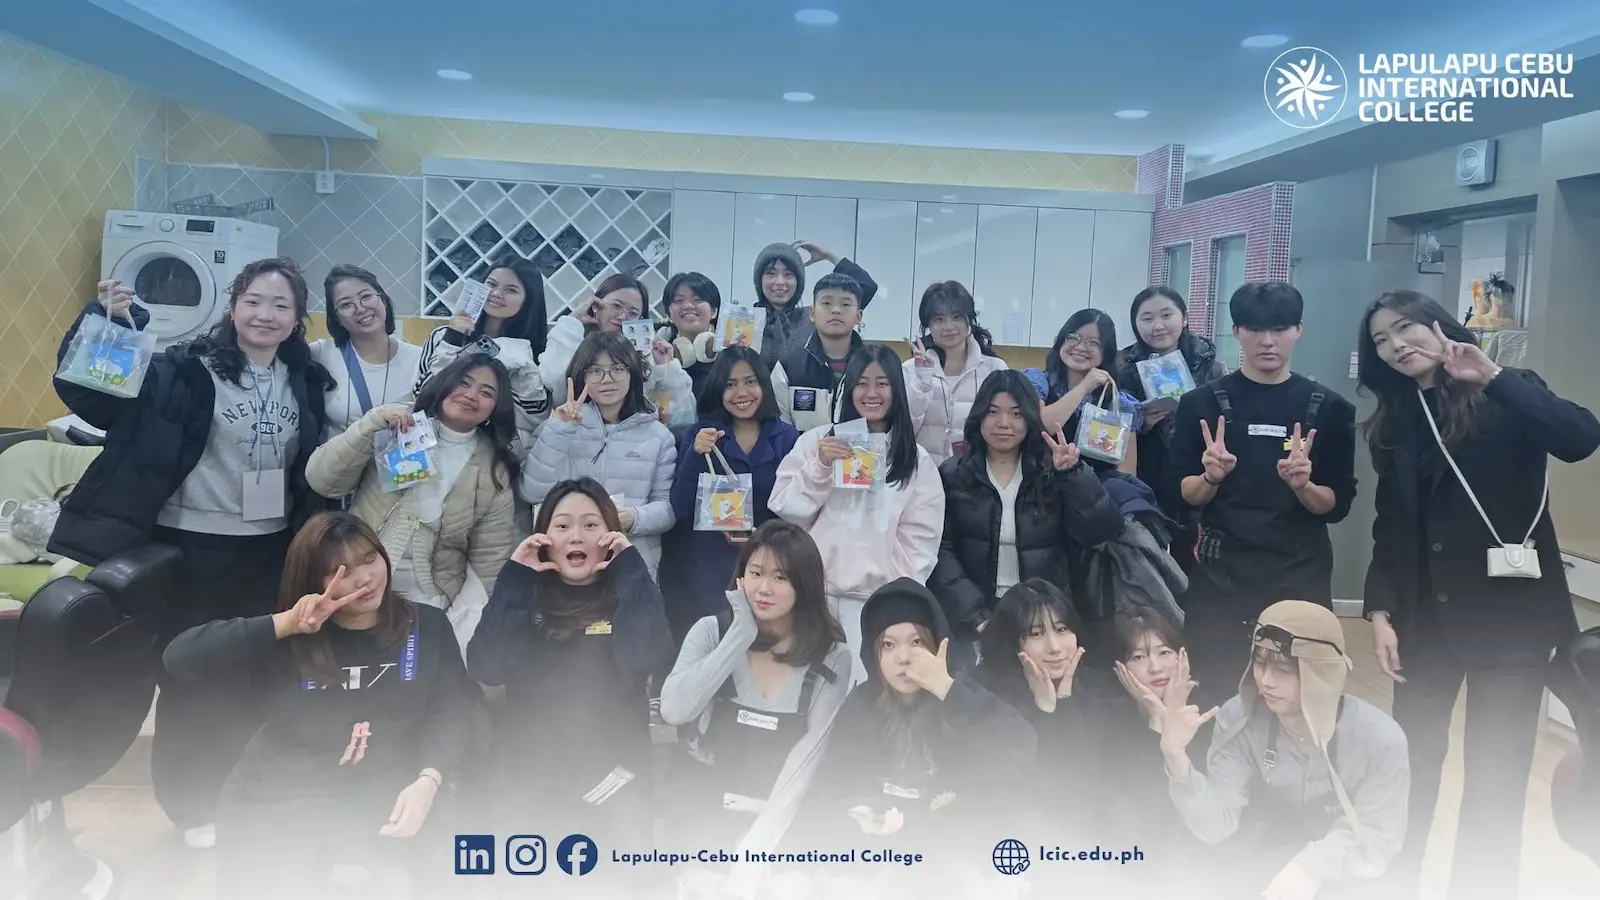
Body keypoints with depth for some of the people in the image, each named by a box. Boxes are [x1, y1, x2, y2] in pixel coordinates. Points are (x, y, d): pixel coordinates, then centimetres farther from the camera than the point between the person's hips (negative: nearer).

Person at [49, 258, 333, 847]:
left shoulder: (307, 380, 3)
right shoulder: (189, 367, -11)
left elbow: (314, 469, 12)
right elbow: (89, 390, -16)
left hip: (270, 547, 4)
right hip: (194, 545, -4)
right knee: (190, 674, 8)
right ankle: (190, 803, 26)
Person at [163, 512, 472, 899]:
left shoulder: (427, 627, 8)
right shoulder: (287, 642, 6)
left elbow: (449, 715, 2)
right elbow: (180, 658, -5)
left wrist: (427, 781, -17)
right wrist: (284, 623, -14)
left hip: (385, 796, 0)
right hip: (281, 797, 1)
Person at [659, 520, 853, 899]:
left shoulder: (831, 658, -5)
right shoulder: (712, 631, -1)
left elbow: (805, 760, -11)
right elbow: (673, 710, -17)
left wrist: (753, 851, -19)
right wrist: (742, 634, -17)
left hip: (780, 828, 0)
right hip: (701, 821, 0)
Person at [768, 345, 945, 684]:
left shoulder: (918, 460, 8)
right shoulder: (815, 440, 6)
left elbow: (919, 541, 4)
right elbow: (784, 510, 2)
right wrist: (819, 466, -10)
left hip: (876, 602, 0)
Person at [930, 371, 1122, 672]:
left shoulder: (1053, 474, 3)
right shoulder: (952, 475, 1)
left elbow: (1100, 531, -8)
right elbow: (941, 553, -5)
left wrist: (1073, 473, -19)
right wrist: (978, 617, -14)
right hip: (972, 622, 0)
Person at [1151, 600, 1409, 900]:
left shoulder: (1380, 739, -19)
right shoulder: (1238, 719, -15)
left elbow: (1376, 836, -14)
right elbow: (1216, 825, -17)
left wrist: (1314, 867, -32)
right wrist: (1178, 761, -34)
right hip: (1254, 868, 1)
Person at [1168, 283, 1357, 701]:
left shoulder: (1329, 407, 3)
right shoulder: (1202, 402, 2)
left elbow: (1338, 506, 2)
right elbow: (1182, 494, 2)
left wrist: (1303, 484, -18)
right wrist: (1211, 477, -18)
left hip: (1301, 574, 1)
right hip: (1219, 572, 0)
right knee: (1212, 691, 0)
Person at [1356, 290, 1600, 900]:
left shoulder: (1507, 398, -3)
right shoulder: (1395, 422, 8)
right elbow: (1389, 527, 8)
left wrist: (1494, 377, -23)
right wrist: (1380, 610, -1)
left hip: (1511, 613, -3)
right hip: (1425, 614, 3)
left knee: (1496, 777, 0)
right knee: (1412, 759, 8)